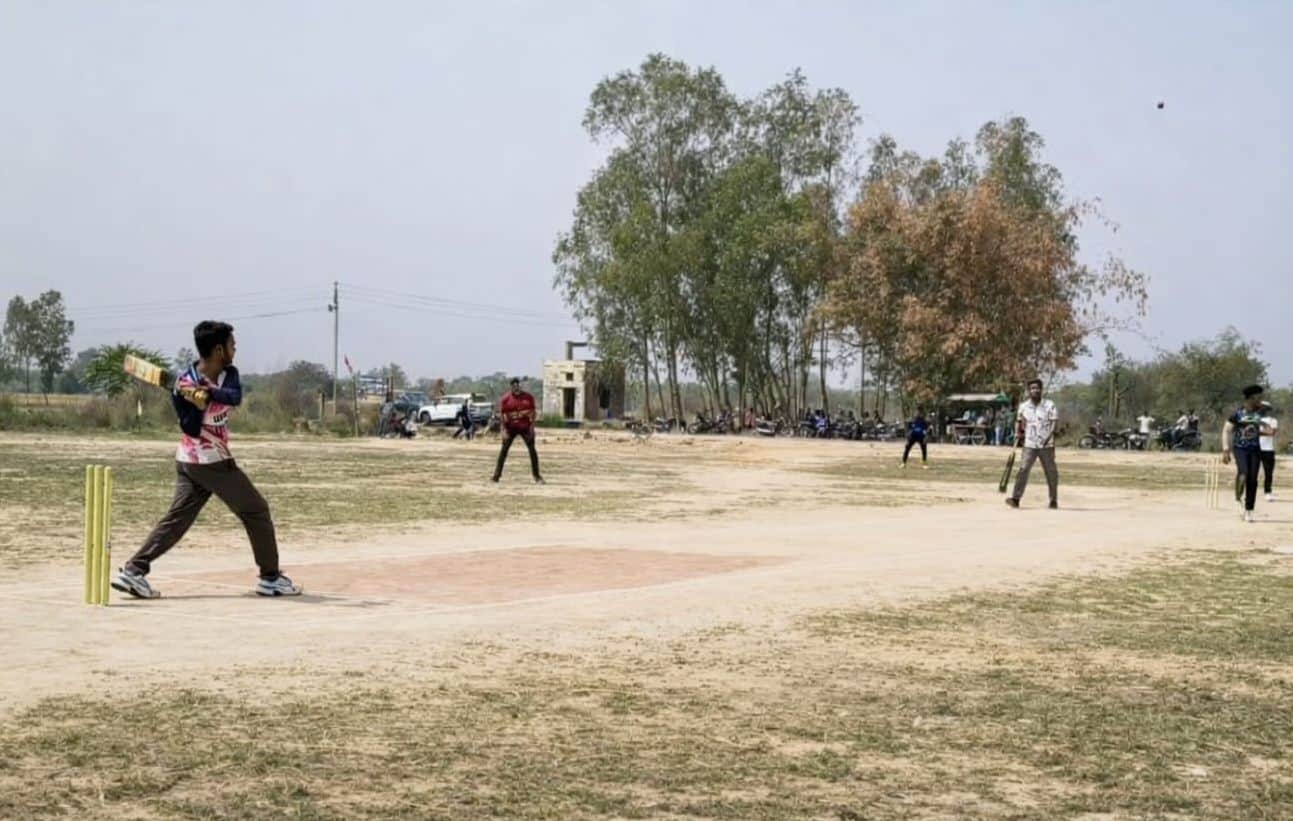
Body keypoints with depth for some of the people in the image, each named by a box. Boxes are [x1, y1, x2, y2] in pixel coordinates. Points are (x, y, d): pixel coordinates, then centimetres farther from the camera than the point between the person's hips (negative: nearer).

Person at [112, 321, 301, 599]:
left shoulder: (229, 374, 3)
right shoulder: (184, 383, -15)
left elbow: (235, 397, -20)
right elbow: (191, 429, -19)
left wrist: (208, 392, -35)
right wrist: (195, 403, -33)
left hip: (199, 462, 7)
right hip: (213, 463, -7)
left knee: (176, 519, 3)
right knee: (257, 511, 1)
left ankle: (133, 570, -1)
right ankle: (270, 577, 9)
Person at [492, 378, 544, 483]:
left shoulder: (528, 397, -2)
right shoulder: (506, 399, -4)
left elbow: (532, 413, 2)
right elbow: (503, 416, -2)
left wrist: (532, 427, -7)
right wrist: (504, 430, -10)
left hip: (525, 427, 0)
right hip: (511, 427, 0)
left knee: (532, 450, -3)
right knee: (504, 449, -2)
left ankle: (537, 476, 3)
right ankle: (497, 474, 4)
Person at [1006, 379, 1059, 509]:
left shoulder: (1049, 405, -2)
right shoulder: (1023, 406, 7)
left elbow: (1054, 422, -7)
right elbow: (1019, 420, 21)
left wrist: (1048, 437, -21)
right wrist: (1017, 432, 3)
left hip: (1046, 445, -1)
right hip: (1029, 444, 1)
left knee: (1051, 471, 5)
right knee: (1023, 469, -11)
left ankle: (1054, 500, 17)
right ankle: (1016, 498, -15)